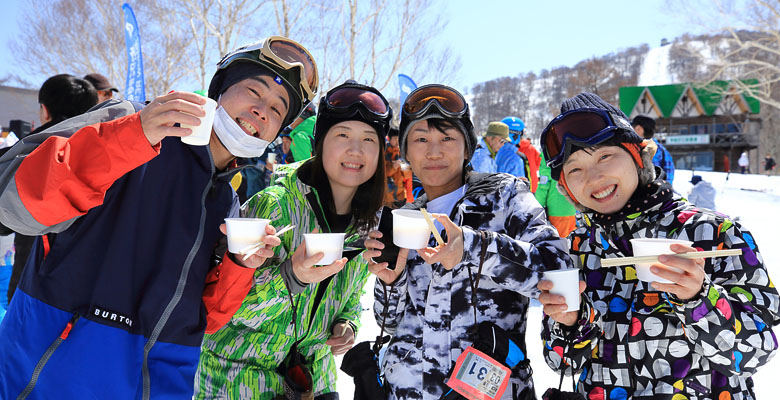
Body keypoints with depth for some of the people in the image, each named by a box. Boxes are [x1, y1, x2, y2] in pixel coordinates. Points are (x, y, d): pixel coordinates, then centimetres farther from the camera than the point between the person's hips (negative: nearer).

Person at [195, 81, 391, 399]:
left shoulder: (368, 224, -2)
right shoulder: (276, 202, -19)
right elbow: (232, 305, -21)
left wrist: (347, 325, -6)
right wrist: (291, 277, -37)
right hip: (239, 366, -5)